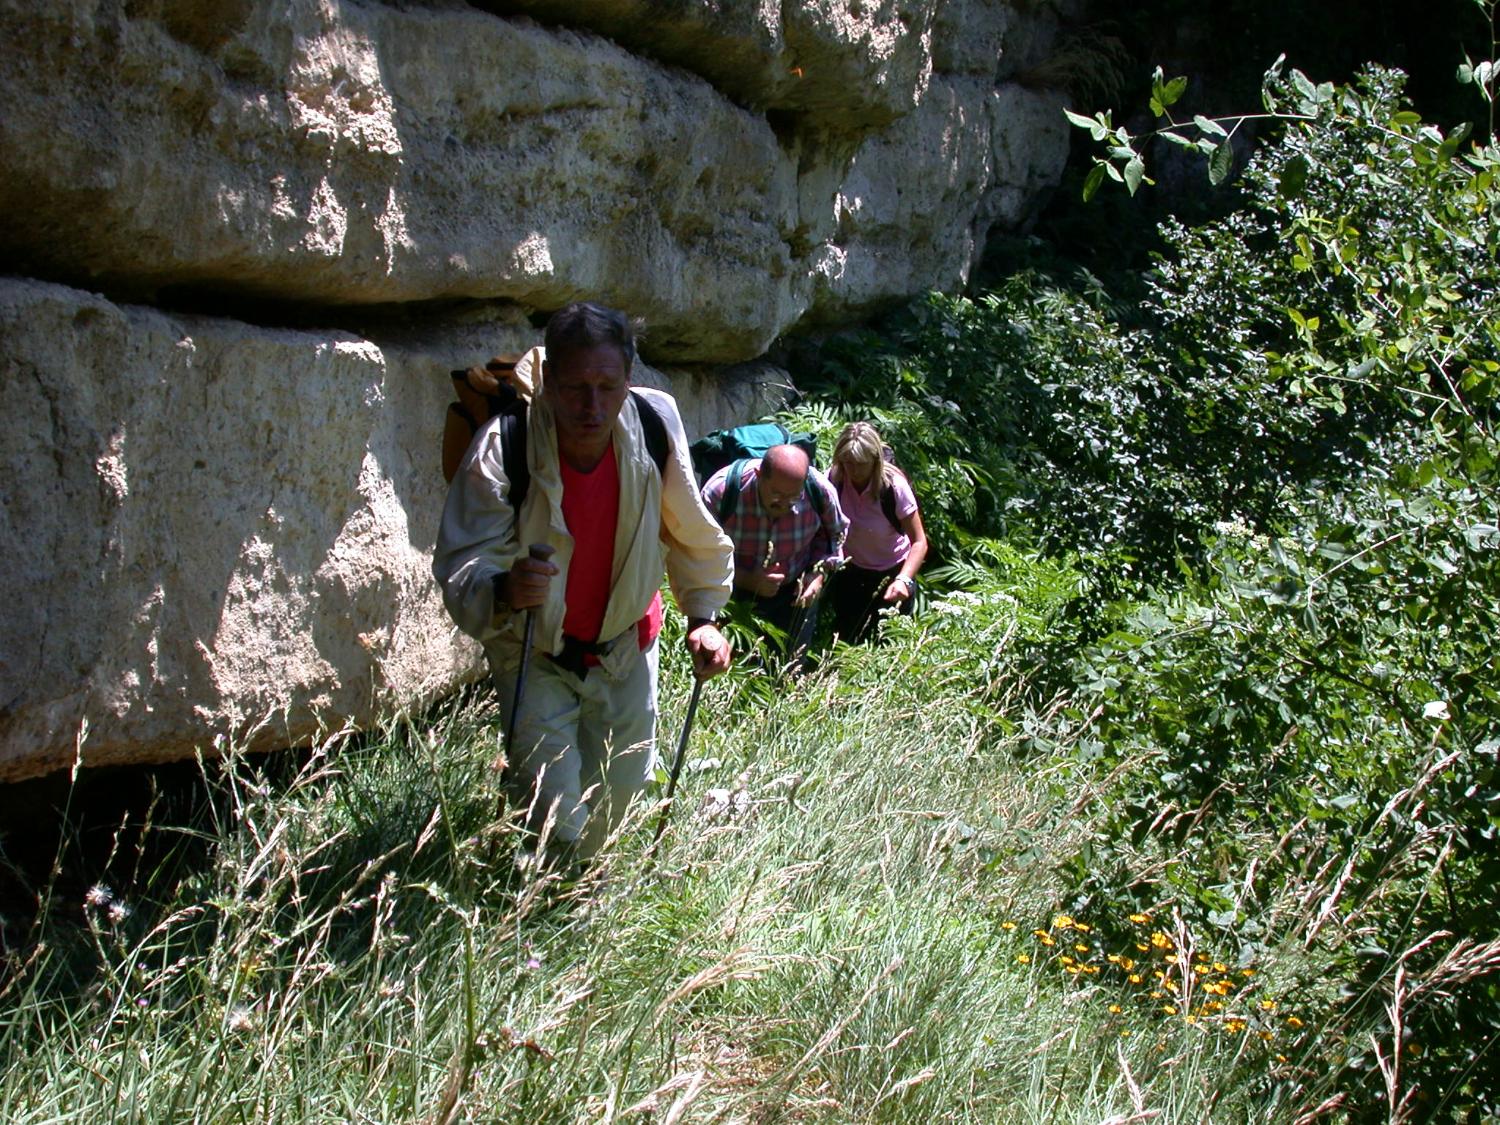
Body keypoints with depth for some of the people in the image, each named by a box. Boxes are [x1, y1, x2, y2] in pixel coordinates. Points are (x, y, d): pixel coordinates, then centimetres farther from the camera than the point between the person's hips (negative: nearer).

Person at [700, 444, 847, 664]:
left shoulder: (820, 491, -21)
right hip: (734, 594, -2)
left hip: (794, 591, 2)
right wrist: (747, 580, -32)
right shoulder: (719, 492, -30)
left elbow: (834, 534, 1)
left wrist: (820, 572, -15)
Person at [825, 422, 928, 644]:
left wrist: (904, 580, -40)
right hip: (851, 570, 2)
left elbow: (919, 542, -25)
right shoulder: (833, 481, -18)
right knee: (846, 637, 12)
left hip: (891, 571, -2)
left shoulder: (893, 485, -26)